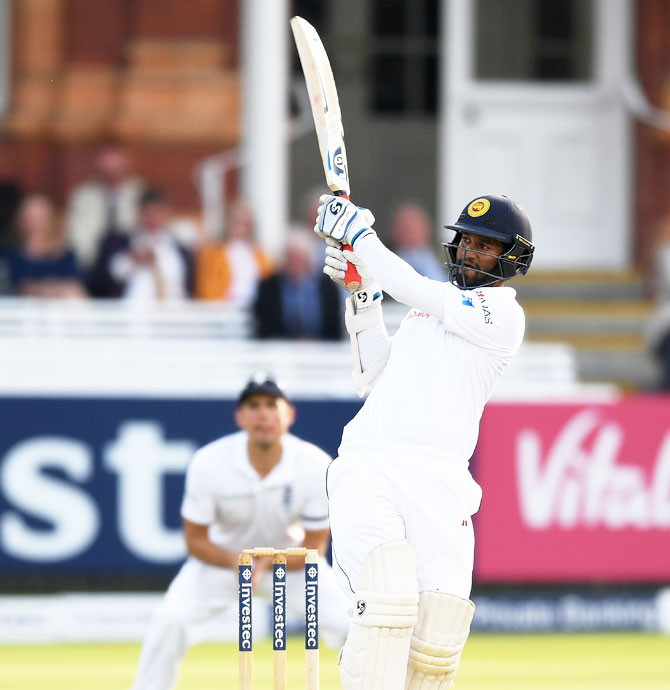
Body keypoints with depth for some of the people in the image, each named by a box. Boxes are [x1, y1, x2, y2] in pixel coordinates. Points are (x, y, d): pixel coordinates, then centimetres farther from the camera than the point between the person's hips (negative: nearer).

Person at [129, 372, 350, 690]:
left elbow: (315, 548, -15)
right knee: (170, 622, -23)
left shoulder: (315, 465, -24)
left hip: (290, 562, 1)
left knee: (347, 625, -18)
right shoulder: (209, 463, -25)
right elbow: (195, 541, -14)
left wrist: (265, 565, -32)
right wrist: (237, 563, -34)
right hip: (222, 556, -1)